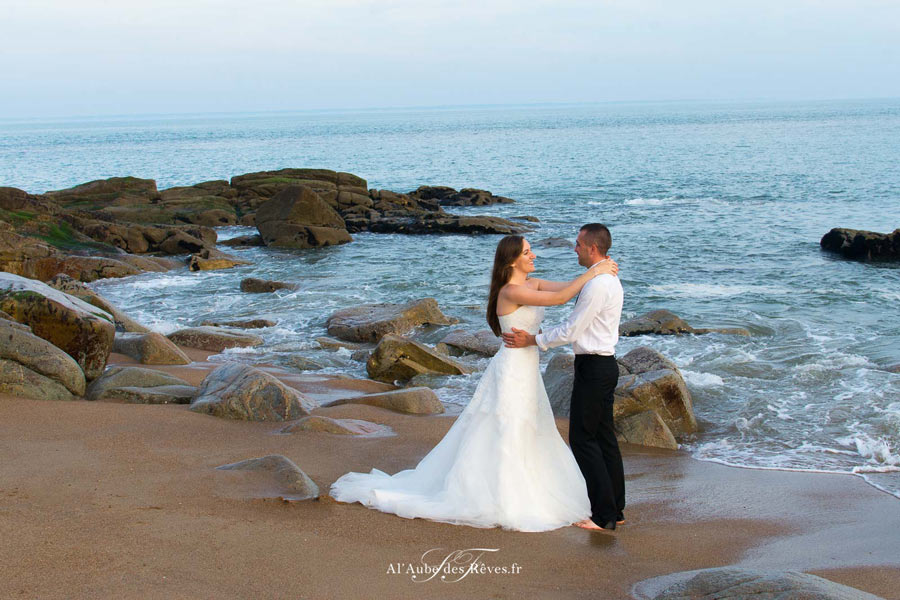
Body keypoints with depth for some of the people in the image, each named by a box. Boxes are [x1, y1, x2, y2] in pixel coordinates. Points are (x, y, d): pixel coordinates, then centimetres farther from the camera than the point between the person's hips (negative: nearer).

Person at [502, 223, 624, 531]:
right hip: (604, 364, 10)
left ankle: (604, 515, -1)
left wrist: (533, 340, -10)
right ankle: (616, 510, 20)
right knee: (604, 437, 14)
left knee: (583, 439, -4)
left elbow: (572, 330, -18)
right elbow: (580, 324, 19)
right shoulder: (609, 279, 13)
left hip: (593, 367, -10)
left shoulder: (597, 285, -20)